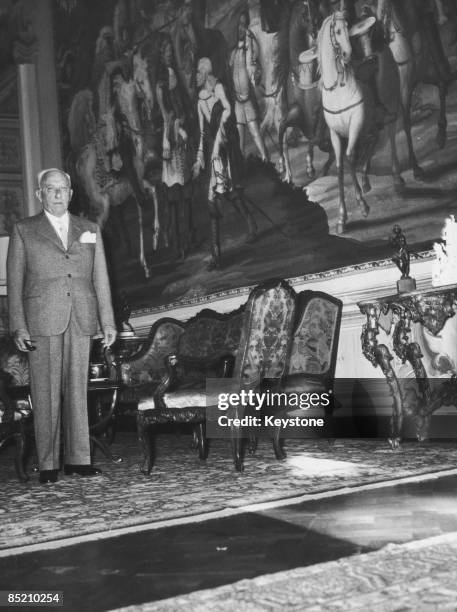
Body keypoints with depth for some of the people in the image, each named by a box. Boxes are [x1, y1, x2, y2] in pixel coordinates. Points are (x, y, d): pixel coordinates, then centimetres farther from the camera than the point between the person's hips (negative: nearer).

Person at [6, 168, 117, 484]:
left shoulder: (90, 230, 16)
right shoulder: (24, 231, 8)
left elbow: (101, 278, 13)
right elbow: (14, 281, 4)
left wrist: (108, 321, 6)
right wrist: (18, 326, -4)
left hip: (81, 321, 2)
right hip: (42, 321, -2)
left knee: (78, 390, 4)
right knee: (45, 393, -1)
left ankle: (78, 459, 11)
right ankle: (48, 464, 5)